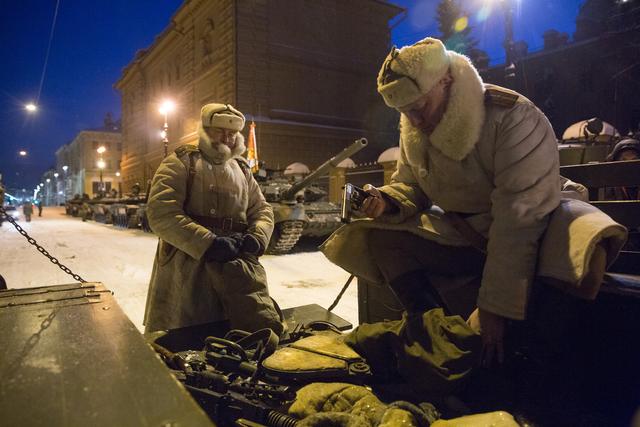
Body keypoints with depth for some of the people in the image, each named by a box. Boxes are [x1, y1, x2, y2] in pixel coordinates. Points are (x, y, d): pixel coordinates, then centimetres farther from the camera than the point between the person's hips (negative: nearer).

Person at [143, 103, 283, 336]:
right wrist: (208, 243, -17)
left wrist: (256, 237, -3)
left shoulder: (242, 170, 22)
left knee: (267, 331, -16)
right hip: (187, 260, -3)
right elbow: (161, 213, -8)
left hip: (239, 262, 3)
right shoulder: (181, 163, 5)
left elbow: (262, 210, 21)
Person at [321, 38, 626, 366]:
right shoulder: (412, 130, -5)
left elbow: (518, 218, -29)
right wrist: (387, 201, -17)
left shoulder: (513, 118, -24)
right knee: (381, 240, -16)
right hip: (465, 236, 5)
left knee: (588, 256, -36)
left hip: (531, 231, -4)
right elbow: (410, 186, 9)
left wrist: (495, 307, -29)